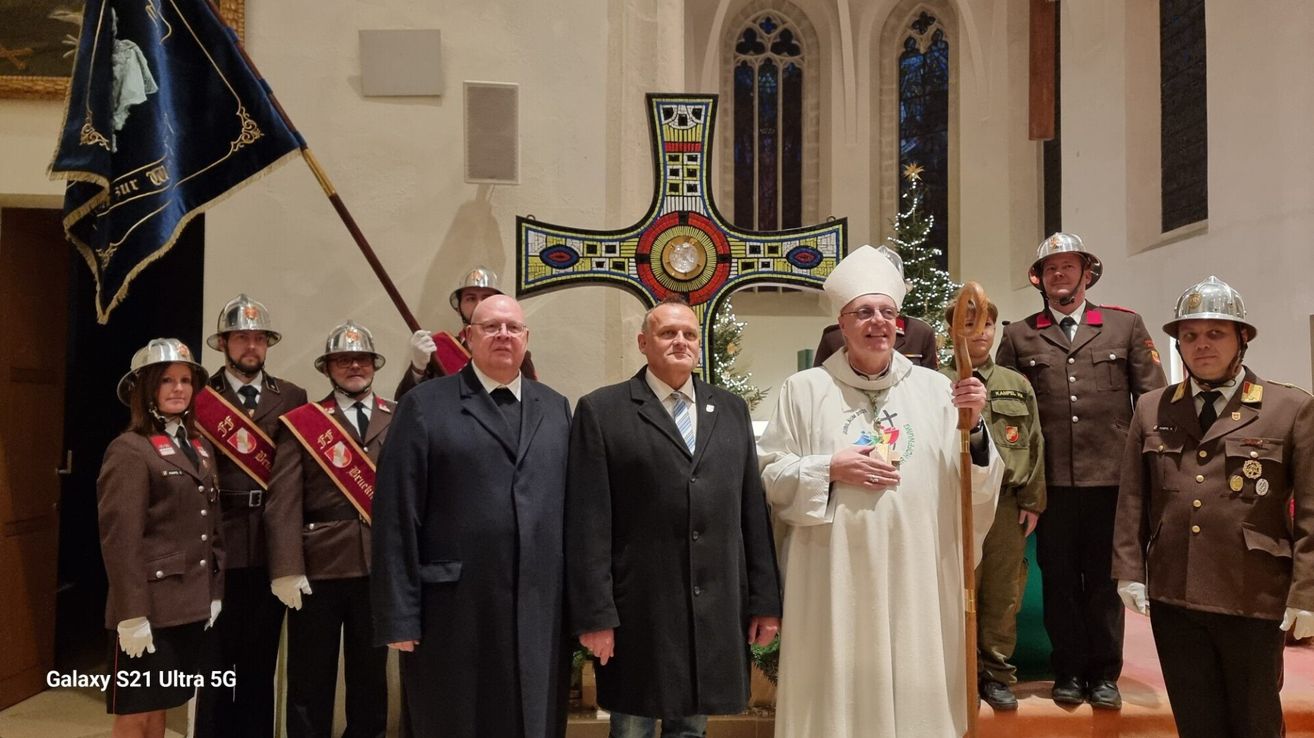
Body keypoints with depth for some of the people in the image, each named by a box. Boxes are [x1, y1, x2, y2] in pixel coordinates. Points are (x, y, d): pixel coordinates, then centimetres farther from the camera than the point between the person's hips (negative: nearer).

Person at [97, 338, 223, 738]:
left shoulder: (200, 446, 11)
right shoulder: (129, 449, -11)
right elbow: (119, 540, -15)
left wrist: (215, 594, 10)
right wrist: (132, 614, -17)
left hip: (193, 606, 7)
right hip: (150, 608, -7)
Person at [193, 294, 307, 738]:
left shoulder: (292, 397, 7)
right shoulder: (198, 397, 0)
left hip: (271, 548, 2)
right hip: (218, 547, -2)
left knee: (260, 663, 12)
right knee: (216, 662, 8)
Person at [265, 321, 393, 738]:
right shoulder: (301, 422, 1)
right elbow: (284, 503, -6)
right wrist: (287, 570, -13)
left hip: (380, 566, 2)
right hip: (319, 567, -2)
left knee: (371, 674, 14)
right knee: (311, 680, 8)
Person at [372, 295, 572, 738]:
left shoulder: (556, 409, 12)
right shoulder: (425, 405, 0)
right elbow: (396, 516, -4)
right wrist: (399, 614, -8)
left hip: (542, 610, 4)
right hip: (455, 611, -3)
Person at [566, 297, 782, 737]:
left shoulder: (731, 410, 12)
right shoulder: (601, 411, -1)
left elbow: (752, 509, 10)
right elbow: (588, 523, -6)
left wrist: (765, 600, 7)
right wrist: (595, 614, -10)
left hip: (716, 613, 4)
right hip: (638, 613, -3)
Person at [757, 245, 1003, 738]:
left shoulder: (934, 388, 5)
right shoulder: (804, 389, 2)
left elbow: (974, 487, 4)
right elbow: (769, 476, 2)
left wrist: (973, 425, -12)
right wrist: (829, 469, -11)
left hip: (916, 578, 2)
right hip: (836, 578, -1)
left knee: (916, 684, 10)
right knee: (842, 683, 6)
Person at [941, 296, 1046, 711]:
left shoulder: (1017, 385, 12)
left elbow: (1034, 446, 10)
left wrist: (1032, 501, 5)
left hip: (1007, 502, 3)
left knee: (1002, 594, 8)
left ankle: (998, 674, 21)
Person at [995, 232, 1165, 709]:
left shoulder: (1126, 325, 8)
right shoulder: (1019, 336, 7)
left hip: (1111, 477, 0)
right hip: (1051, 482, 0)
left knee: (1105, 578, 9)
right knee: (1059, 578, 9)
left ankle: (1104, 673, 23)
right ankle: (1069, 671, 23)